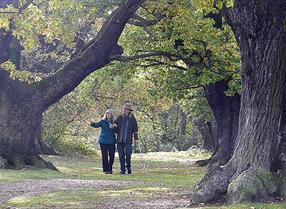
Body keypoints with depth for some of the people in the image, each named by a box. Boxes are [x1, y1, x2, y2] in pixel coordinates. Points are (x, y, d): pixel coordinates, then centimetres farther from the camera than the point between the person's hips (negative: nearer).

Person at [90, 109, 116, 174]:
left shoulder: (113, 122, 9)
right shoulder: (103, 121, 4)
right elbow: (97, 125, -13)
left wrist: (113, 127, -12)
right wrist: (93, 124, -34)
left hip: (111, 141, 2)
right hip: (103, 141, -2)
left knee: (111, 155, 0)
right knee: (104, 155, -1)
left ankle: (110, 169, 15)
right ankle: (105, 169, 4)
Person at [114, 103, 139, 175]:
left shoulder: (132, 118, 3)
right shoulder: (120, 118, 10)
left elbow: (135, 129, 5)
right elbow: (116, 128, 21)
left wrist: (136, 138, 1)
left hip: (128, 140, -3)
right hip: (120, 140, 3)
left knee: (128, 153, -14)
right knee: (121, 155, 3)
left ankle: (128, 167, 9)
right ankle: (122, 170, 10)